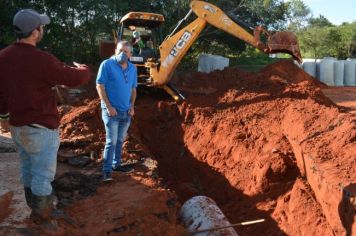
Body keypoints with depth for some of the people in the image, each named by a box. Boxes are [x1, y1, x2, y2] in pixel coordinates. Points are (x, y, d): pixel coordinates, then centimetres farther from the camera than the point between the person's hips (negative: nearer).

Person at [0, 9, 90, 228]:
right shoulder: (42, 60, -24)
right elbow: (75, 78, -14)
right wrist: (84, 69, 9)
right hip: (41, 127, -8)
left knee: (28, 168, 23)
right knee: (43, 173, 6)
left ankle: (34, 204, 41)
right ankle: (41, 214, 19)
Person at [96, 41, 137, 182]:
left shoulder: (133, 68, 7)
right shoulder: (107, 65, -10)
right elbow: (100, 86, -12)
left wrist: (132, 106, 5)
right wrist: (108, 106, -16)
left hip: (126, 112, 6)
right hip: (112, 111, -6)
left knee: (120, 141, 16)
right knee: (111, 141, -7)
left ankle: (116, 164, 30)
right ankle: (107, 170, 2)